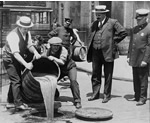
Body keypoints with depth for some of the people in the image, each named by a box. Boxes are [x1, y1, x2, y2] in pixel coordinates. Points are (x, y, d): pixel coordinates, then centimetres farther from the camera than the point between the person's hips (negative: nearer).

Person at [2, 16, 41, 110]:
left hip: (19, 58, 8)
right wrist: (26, 64, -45)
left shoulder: (27, 32, -5)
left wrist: (35, 52, -27)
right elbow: (15, 53, -36)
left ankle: (11, 99, 31)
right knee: (16, 80, -12)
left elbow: (29, 45, -5)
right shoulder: (13, 36, -30)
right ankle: (18, 103, -5)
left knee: (15, 79, 16)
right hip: (10, 59, -8)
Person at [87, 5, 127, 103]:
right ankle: (95, 93, 22)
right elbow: (90, 37, 18)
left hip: (107, 52, -5)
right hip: (95, 53, 5)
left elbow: (123, 32, -6)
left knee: (108, 76, 5)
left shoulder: (113, 22, -4)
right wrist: (89, 51, 8)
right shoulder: (94, 24, 13)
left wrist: (113, 41, -3)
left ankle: (107, 95, 15)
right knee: (95, 74, 10)